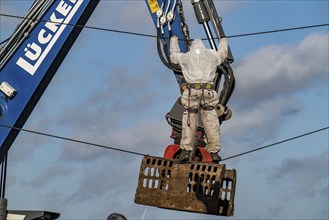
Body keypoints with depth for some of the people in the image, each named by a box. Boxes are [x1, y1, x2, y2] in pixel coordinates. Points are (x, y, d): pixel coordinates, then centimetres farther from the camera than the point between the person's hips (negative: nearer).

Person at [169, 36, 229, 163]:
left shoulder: (186, 56, 16)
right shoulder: (212, 55, 17)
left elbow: (174, 56, 38)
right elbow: (222, 53, 40)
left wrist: (174, 40, 56)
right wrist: (223, 41, 61)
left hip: (192, 91, 0)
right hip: (208, 91, 0)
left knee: (189, 121, 0)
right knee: (211, 121, 2)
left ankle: (186, 151, -10)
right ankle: (214, 151, -1)